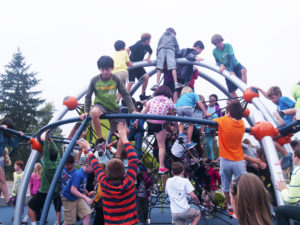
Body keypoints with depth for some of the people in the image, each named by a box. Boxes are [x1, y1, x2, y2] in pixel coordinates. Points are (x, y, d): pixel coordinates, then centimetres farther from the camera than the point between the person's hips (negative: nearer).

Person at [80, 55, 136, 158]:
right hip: (100, 105, -2)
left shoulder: (115, 79, -8)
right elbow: (88, 96, 2)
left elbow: (125, 95, -3)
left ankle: (117, 157, 9)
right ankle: (100, 140, -21)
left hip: (114, 108, 2)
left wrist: (132, 110, -9)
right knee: (94, 112, -40)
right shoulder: (95, 80, -10)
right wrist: (86, 111, -5)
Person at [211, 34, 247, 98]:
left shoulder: (228, 46, -14)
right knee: (232, 90, -1)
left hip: (236, 65, -3)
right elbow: (217, 61, 4)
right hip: (227, 70, 3)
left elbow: (231, 58, -22)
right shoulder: (215, 51, -5)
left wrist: (231, 70, -32)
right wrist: (221, 65, -20)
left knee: (243, 71, -38)